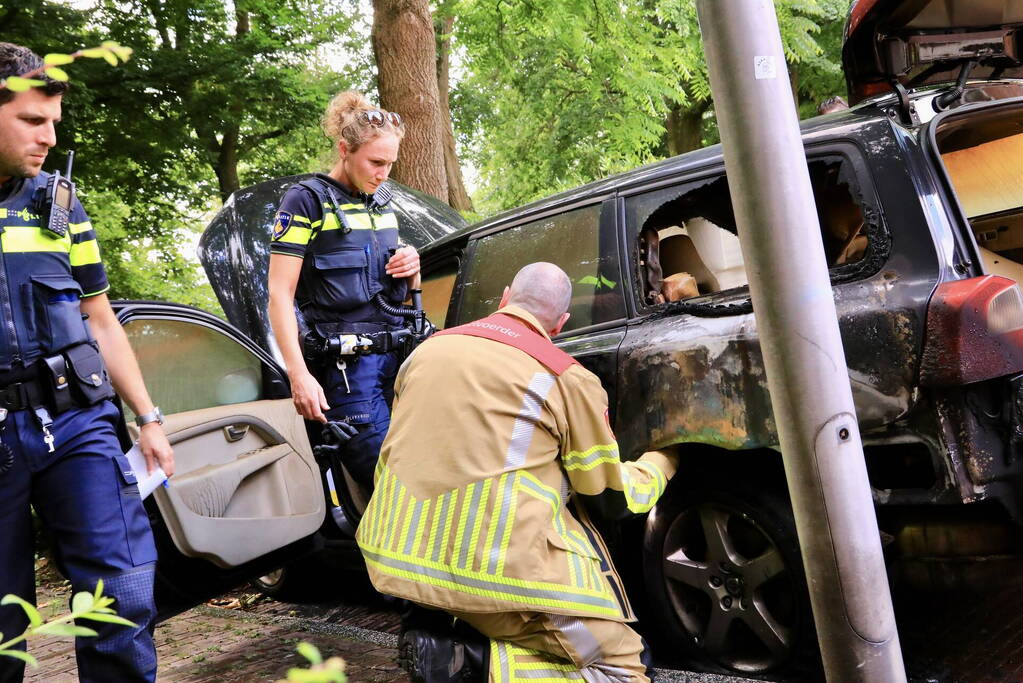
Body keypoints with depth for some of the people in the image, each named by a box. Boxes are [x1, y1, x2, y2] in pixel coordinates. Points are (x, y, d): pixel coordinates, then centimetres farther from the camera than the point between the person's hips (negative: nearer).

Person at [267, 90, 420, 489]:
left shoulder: (381, 203, 18)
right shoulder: (307, 201, -3)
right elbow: (279, 295, -9)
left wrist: (412, 269, 3)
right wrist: (299, 375, -18)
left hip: (397, 355, 7)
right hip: (346, 366, -7)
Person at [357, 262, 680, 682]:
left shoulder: (427, 349, 13)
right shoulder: (569, 379, -2)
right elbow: (611, 498, 8)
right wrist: (663, 460, 27)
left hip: (395, 555, 6)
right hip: (497, 568, -6)